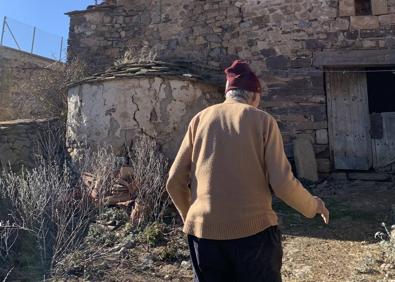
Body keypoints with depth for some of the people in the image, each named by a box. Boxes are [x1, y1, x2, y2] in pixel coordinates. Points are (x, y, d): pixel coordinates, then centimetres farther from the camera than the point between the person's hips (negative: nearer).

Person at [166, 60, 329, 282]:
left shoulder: (200, 119, 5)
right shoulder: (263, 120, -2)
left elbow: (174, 182, 4)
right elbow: (283, 184, -8)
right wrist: (313, 206, 12)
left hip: (204, 231, 3)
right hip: (253, 229, -2)